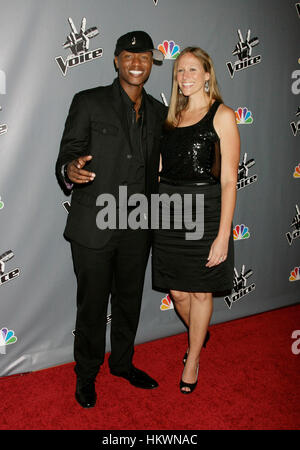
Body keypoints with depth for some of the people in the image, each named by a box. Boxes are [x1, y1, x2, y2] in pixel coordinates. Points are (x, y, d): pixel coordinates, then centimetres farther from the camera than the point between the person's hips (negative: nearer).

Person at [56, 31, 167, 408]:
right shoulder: (88, 102, -5)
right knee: (92, 304, 8)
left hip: (137, 229, 5)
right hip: (93, 226, -4)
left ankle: (123, 362, 39)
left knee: (129, 300, 17)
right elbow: (66, 158, -8)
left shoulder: (158, 112, 10)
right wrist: (70, 172, -31)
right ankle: (86, 374, 30)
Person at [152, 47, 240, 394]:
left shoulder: (222, 115, -5)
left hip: (204, 211, -5)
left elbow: (228, 180, -10)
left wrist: (223, 234, -15)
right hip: (169, 210, 5)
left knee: (200, 291, 9)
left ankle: (193, 358, 31)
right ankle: (199, 335, 44)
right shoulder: (173, 116, 13)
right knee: (177, 291, 12)